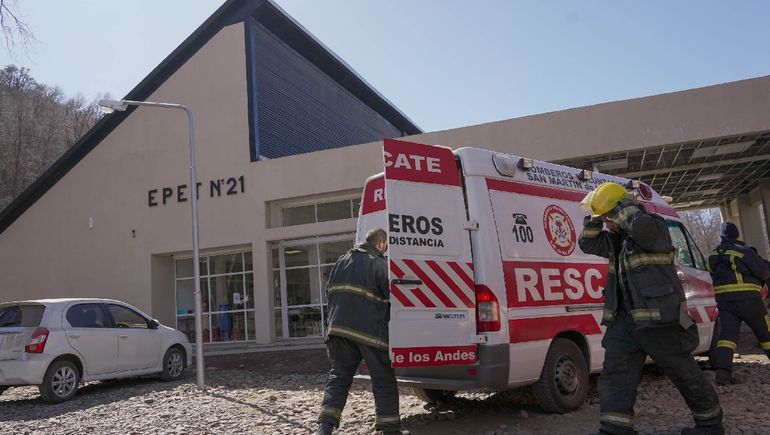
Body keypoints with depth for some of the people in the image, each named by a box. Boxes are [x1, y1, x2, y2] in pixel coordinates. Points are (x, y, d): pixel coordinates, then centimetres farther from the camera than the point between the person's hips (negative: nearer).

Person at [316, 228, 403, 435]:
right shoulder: (378, 263, -6)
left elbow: (330, 293, 20)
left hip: (340, 328, 6)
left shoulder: (341, 261, 17)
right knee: (384, 381, 6)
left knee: (338, 377, 11)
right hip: (370, 332, -6)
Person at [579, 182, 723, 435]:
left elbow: (642, 227, -30)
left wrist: (623, 207, -13)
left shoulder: (654, 226, -7)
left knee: (683, 372, 7)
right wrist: (595, 218, 7)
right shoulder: (616, 239, 17)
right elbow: (587, 244, 19)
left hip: (660, 319, -7)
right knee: (615, 372, -3)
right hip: (626, 319, 8)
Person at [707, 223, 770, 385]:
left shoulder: (714, 254, 14)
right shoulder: (743, 251, -5)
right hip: (746, 297, -4)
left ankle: (722, 371, -23)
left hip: (723, 299, 4)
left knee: (727, 334, -6)